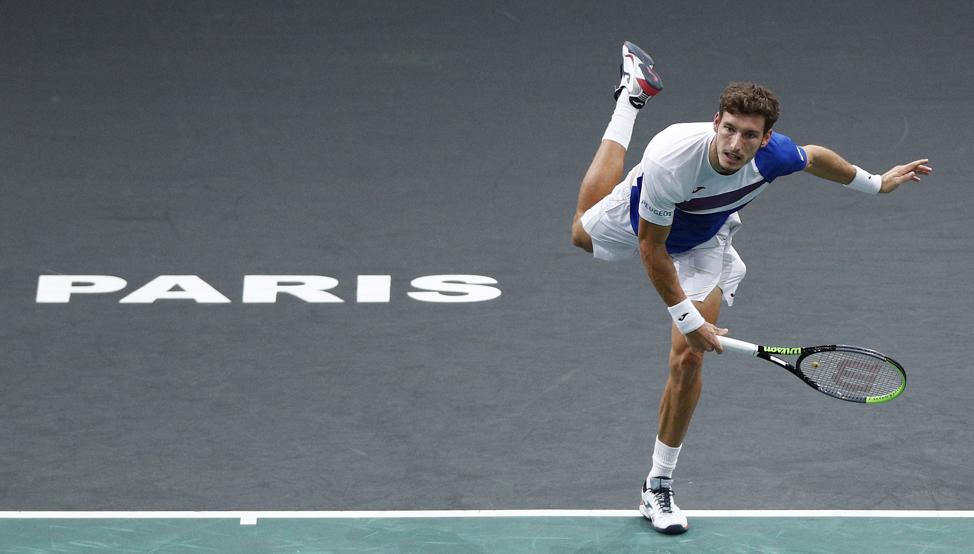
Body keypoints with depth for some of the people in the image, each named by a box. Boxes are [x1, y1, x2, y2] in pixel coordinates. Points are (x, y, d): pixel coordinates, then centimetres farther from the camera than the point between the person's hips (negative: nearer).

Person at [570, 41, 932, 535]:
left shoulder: (772, 154, -35)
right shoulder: (669, 161, -47)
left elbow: (816, 157, -8)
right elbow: (651, 248, -33)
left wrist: (876, 183, 6)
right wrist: (686, 316, -33)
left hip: (702, 243, 1)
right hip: (637, 222, -1)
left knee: (687, 359, -11)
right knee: (583, 232, 35)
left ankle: (658, 488, 4)